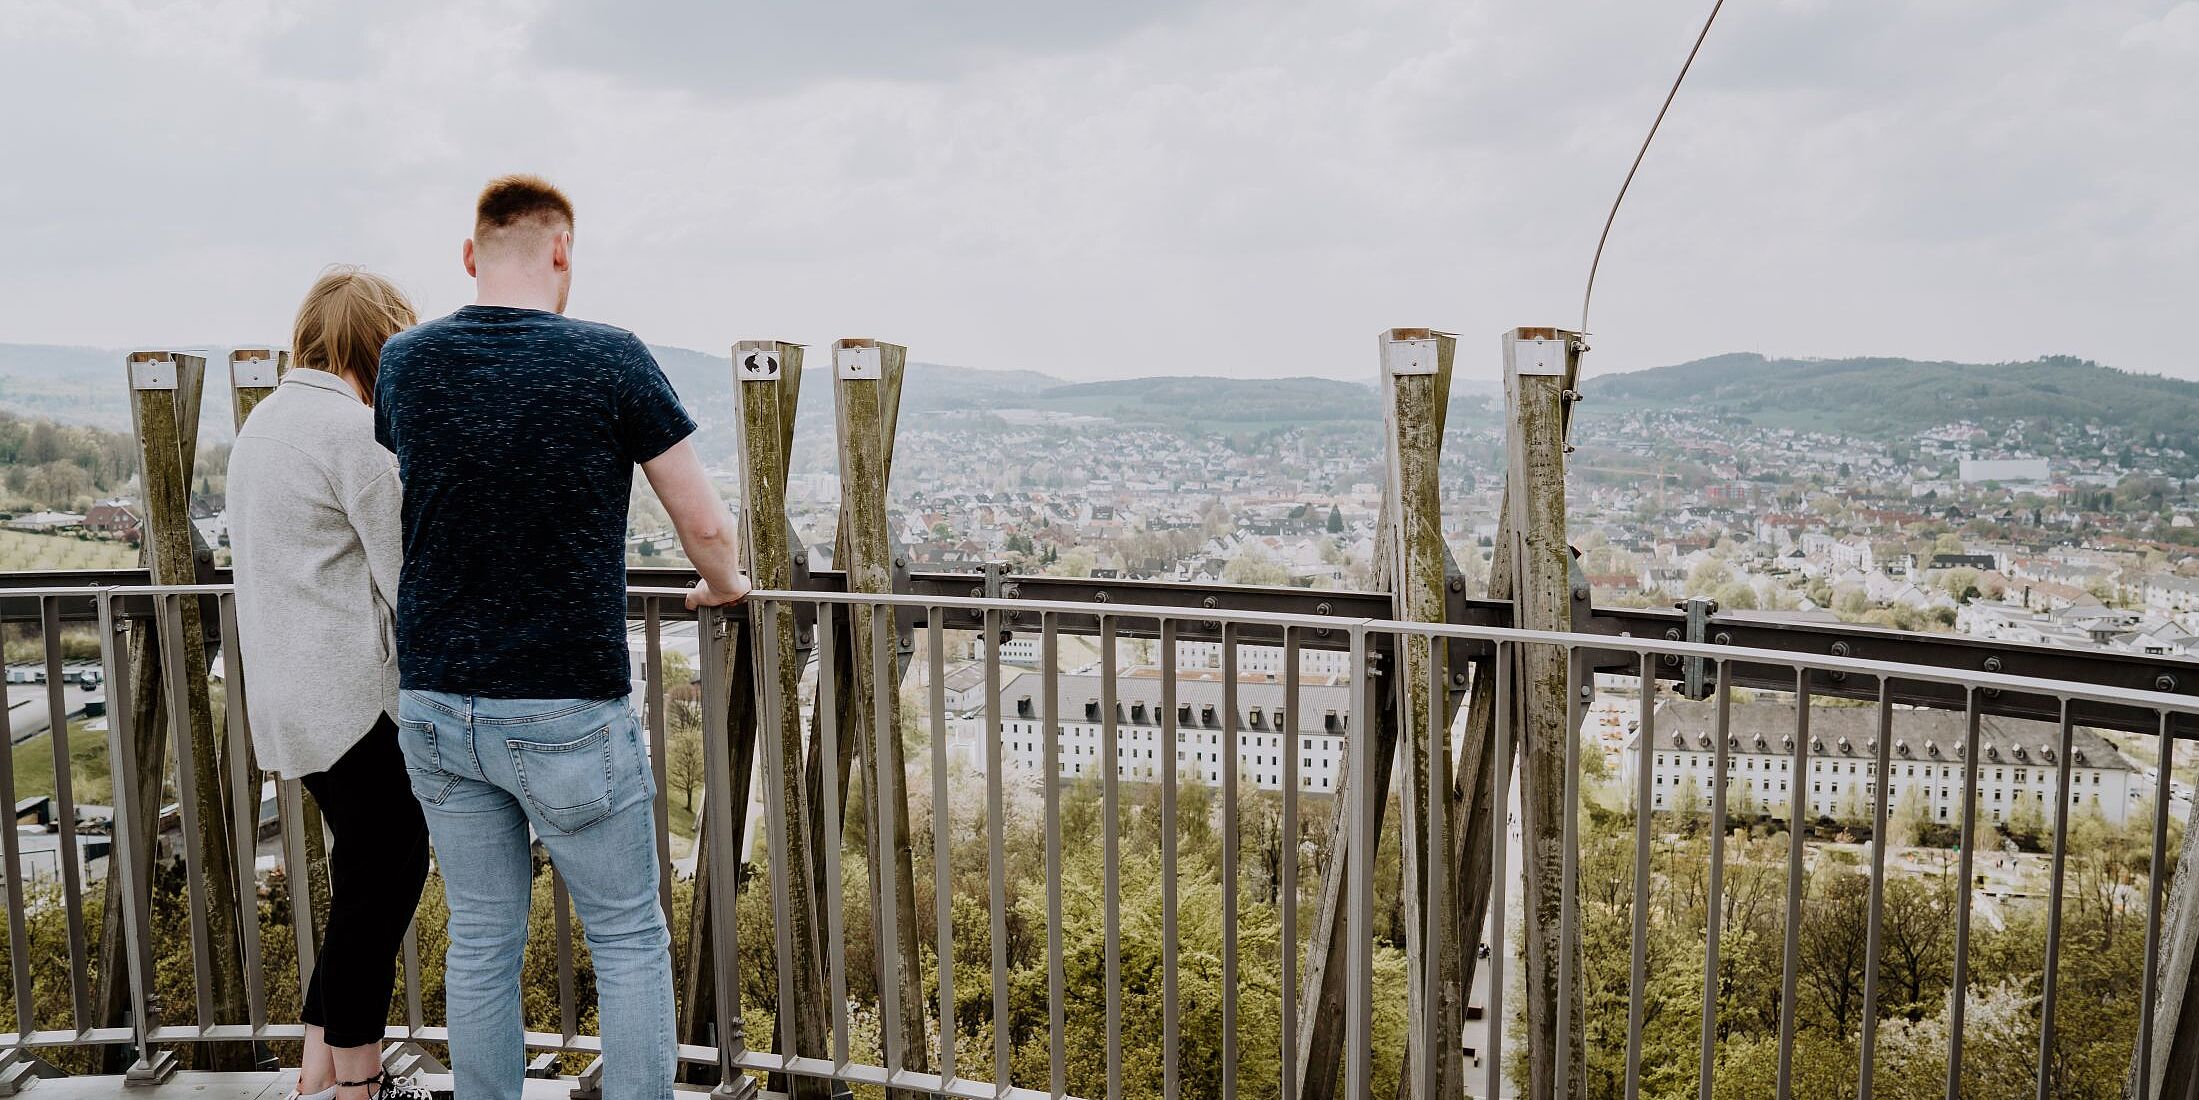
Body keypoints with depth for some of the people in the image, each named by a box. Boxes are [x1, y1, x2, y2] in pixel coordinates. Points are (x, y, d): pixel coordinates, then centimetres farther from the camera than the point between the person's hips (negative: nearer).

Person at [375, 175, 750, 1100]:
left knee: (480, 940, 15)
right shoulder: (610, 360, -11)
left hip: (435, 702, 5)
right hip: (568, 710, -4)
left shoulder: (405, 363, 3)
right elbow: (705, 525, -8)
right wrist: (722, 586, 14)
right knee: (629, 938, 10)